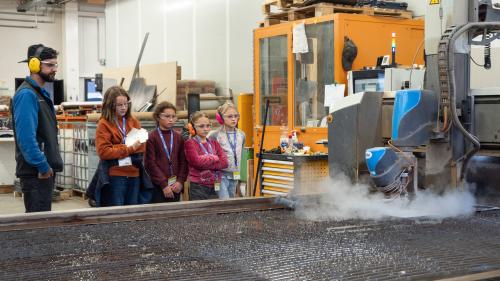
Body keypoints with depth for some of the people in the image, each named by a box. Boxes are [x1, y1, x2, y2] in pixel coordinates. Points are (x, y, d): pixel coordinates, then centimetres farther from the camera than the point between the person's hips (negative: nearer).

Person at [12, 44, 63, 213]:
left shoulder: (41, 93, 14)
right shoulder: (26, 95, -16)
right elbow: (26, 138, -24)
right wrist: (43, 167, -20)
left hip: (45, 170, 10)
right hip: (36, 173, -10)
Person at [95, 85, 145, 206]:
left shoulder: (133, 121, 10)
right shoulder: (104, 124, -4)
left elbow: (142, 147, 4)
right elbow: (103, 152, -13)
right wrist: (129, 149, -15)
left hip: (134, 175, 5)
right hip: (115, 176, -5)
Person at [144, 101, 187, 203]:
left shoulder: (178, 137, 10)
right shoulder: (151, 137, -4)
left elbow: (183, 161, 8)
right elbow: (150, 163, -9)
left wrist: (180, 181, -6)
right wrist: (164, 184, -12)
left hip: (175, 187, 4)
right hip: (157, 187, -4)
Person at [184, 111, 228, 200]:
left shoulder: (214, 143, 14)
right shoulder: (189, 143, -1)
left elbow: (224, 162, 0)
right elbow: (197, 161, -16)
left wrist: (205, 162, -11)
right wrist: (215, 158, -2)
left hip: (214, 187, 5)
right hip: (198, 187, -5)